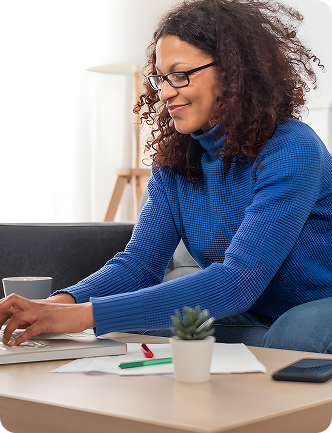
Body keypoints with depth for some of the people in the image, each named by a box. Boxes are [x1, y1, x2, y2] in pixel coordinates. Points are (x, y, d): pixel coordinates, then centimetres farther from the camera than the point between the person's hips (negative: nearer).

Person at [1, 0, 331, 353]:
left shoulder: (292, 151, -25)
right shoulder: (173, 163, -1)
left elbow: (237, 282, -34)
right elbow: (138, 262, -7)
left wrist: (87, 314, -40)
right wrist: (64, 302, -30)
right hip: (247, 318, 5)